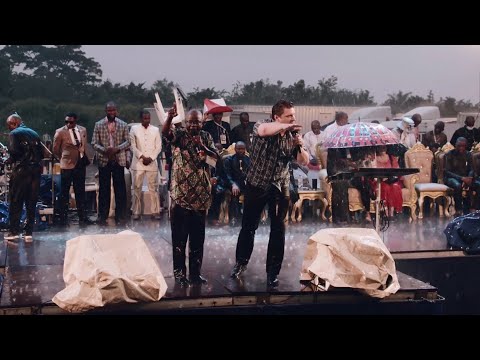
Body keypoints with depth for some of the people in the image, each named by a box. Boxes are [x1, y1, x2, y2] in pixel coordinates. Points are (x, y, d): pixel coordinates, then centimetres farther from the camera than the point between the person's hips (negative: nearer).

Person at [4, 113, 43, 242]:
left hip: (21, 170, -5)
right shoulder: (34, 133, 15)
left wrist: (10, 160, 2)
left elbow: (13, 151, -16)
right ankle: (29, 233, 10)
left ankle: (14, 232, 3)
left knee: (15, 202, 3)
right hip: (36, 170, 5)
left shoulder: (14, 134, -2)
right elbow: (41, 153, 10)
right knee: (31, 203, 8)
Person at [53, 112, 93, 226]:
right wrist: (64, 159, 9)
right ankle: (63, 218, 10)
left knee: (80, 192, 11)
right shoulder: (60, 132, -9)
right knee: (65, 193, 3)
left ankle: (82, 217, 19)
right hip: (67, 166, -4)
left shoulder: (82, 130, 5)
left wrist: (85, 159, 12)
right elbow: (55, 150, 0)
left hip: (81, 164, 4)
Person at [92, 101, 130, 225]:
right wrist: (105, 150, -17)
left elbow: (127, 142, 2)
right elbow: (94, 143, 1)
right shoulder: (98, 125, 4)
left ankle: (120, 216, 9)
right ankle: (102, 216, 11)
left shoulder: (123, 125, 5)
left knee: (120, 189, 2)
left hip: (119, 160, 0)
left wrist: (117, 149, -16)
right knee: (103, 189, 4)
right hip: (104, 160, 0)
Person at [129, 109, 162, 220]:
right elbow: (133, 146, 0)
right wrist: (142, 157, -10)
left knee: (153, 187, 1)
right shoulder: (134, 129, 3)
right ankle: (136, 212, 9)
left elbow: (158, 147, 4)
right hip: (138, 163, -1)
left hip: (152, 163, 1)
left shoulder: (155, 130, 7)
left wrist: (151, 158, -8)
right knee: (137, 188, 2)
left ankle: (155, 211, 5)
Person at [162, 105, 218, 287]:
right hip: (180, 194, -3)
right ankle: (179, 272, 12)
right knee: (179, 236, 2)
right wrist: (169, 117, -40)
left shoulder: (206, 137, 9)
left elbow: (217, 157, 1)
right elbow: (165, 132, -22)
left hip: (200, 195, 3)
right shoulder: (179, 134, -1)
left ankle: (195, 272, 20)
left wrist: (205, 150, -18)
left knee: (198, 237, 10)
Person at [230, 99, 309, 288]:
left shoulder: (293, 134, 0)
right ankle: (241, 262, 30)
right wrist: (287, 126, -33)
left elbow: (304, 161, 1)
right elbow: (263, 130, -39)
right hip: (257, 184, -2)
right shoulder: (263, 125, -12)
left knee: (278, 230, 3)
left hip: (280, 187, 3)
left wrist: (300, 146, -18)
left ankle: (273, 272, 14)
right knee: (248, 226, 9)